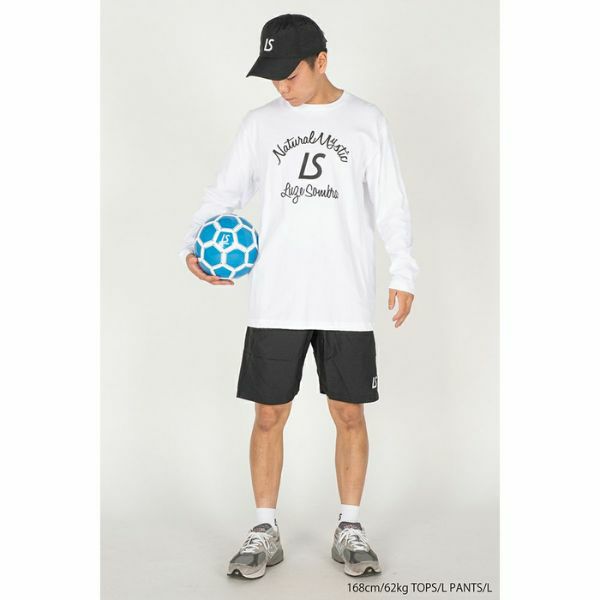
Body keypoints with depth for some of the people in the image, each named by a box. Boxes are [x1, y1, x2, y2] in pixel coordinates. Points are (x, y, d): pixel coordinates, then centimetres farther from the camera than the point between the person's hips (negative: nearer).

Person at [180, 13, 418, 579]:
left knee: (349, 413, 5)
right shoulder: (260, 123, 8)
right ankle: (264, 532, 18)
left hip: (348, 302, -1)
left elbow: (390, 205, 5)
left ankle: (349, 530, 20)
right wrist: (194, 243, -9)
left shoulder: (367, 121, 5)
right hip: (275, 302, 1)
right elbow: (226, 191, 8)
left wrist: (404, 272, -4)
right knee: (269, 415, 4)